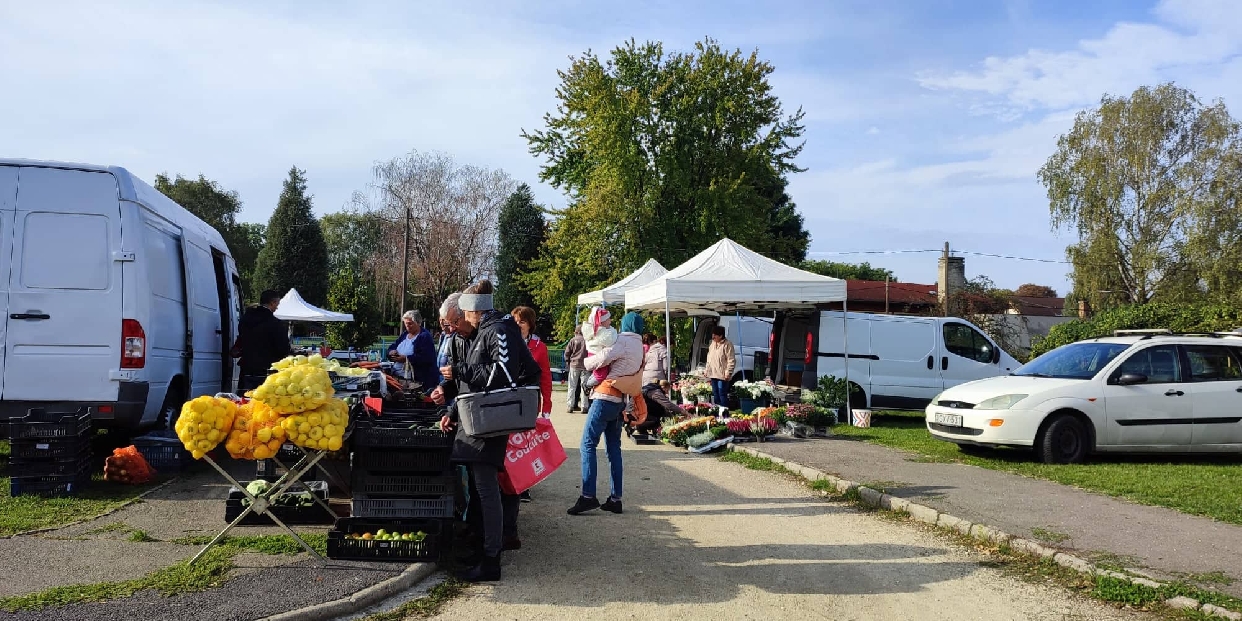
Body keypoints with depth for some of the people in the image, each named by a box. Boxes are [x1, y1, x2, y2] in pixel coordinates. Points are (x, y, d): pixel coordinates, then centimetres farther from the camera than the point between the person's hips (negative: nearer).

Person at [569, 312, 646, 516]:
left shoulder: (623, 342, -11)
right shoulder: (639, 346, 17)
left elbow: (598, 361, -16)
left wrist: (585, 362, 4)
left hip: (606, 398, -9)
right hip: (620, 401, 9)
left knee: (588, 444, -8)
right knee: (614, 447, 10)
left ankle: (588, 496, -13)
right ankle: (615, 498, 10)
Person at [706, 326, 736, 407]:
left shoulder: (727, 344, -11)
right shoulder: (712, 344, 14)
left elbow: (731, 360, -14)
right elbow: (709, 359, 23)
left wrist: (728, 373, -19)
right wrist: (707, 370, 18)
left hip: (722, 375, -8)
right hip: (713, 374, 8)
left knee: (722, 394, -8)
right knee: (715, 394, 14)